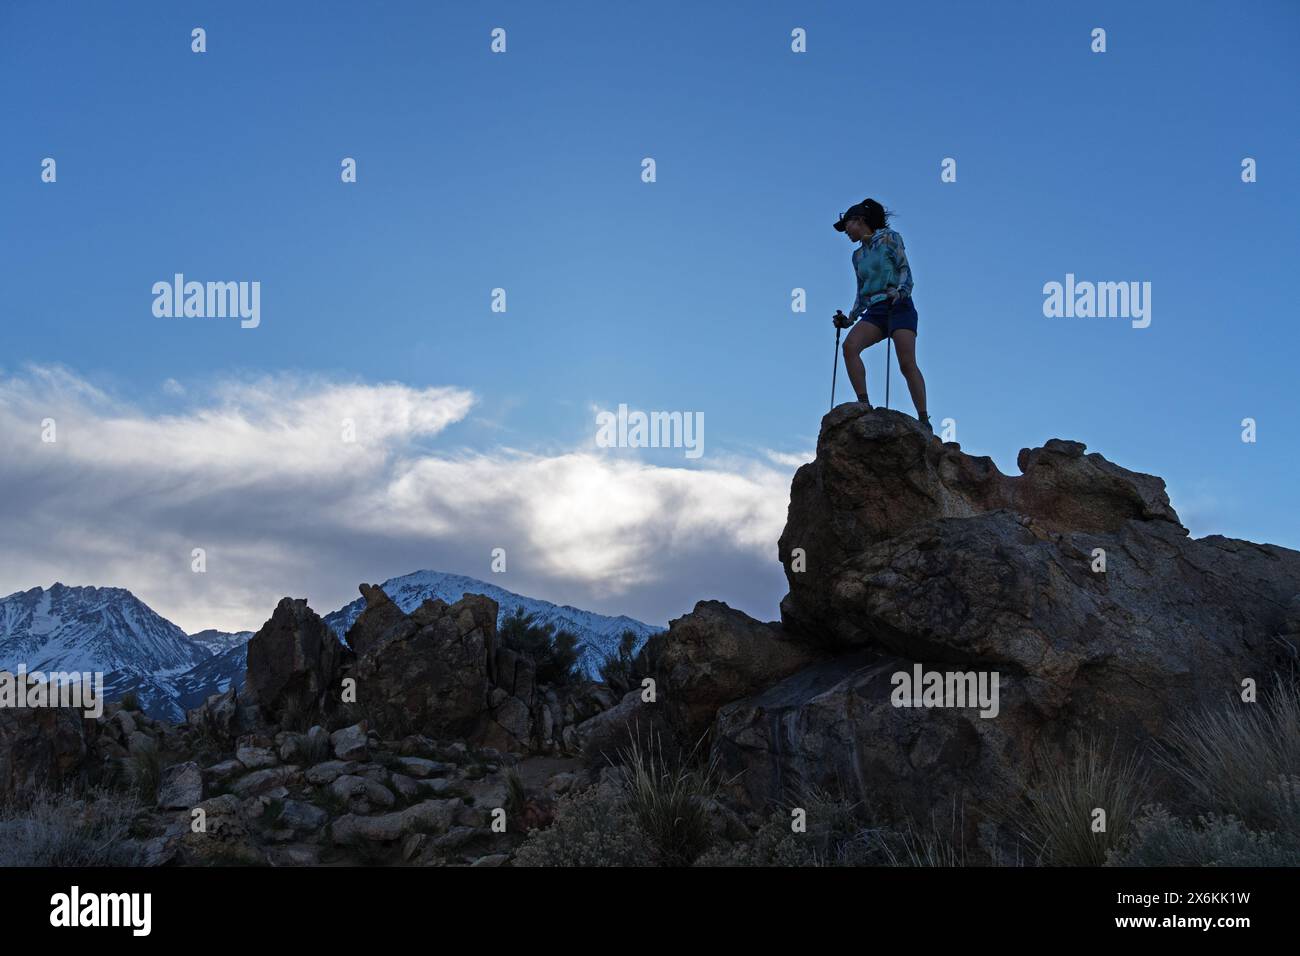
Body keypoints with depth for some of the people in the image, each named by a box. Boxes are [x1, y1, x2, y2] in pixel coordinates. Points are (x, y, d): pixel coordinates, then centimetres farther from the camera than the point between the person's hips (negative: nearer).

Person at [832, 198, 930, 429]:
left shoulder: (889, 238, 7)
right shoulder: (858, 255, 23)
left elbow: (905, 269, -2)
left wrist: (899, 291, -22)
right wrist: (849, 319, 10)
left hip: (899, 306, -5)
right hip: (874, 311, 5)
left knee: (907, 364, -20)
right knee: (850, 345, -24)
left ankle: (924, 421, -19)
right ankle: (864, 405, -28)